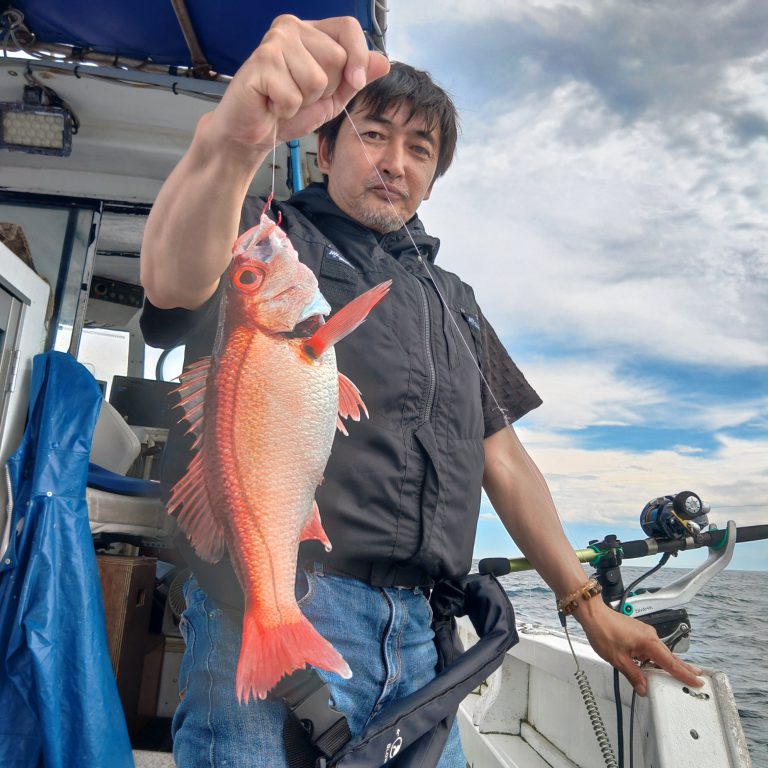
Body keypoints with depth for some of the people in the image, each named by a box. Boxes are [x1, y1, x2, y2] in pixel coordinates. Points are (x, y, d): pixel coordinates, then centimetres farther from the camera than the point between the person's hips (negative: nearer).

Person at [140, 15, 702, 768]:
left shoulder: (452, 299, 22)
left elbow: (503, 459, 21)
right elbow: (174, 281, -21)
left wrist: (587, 603, 17)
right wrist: (230, 141, -42)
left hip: (414, 632, 6)